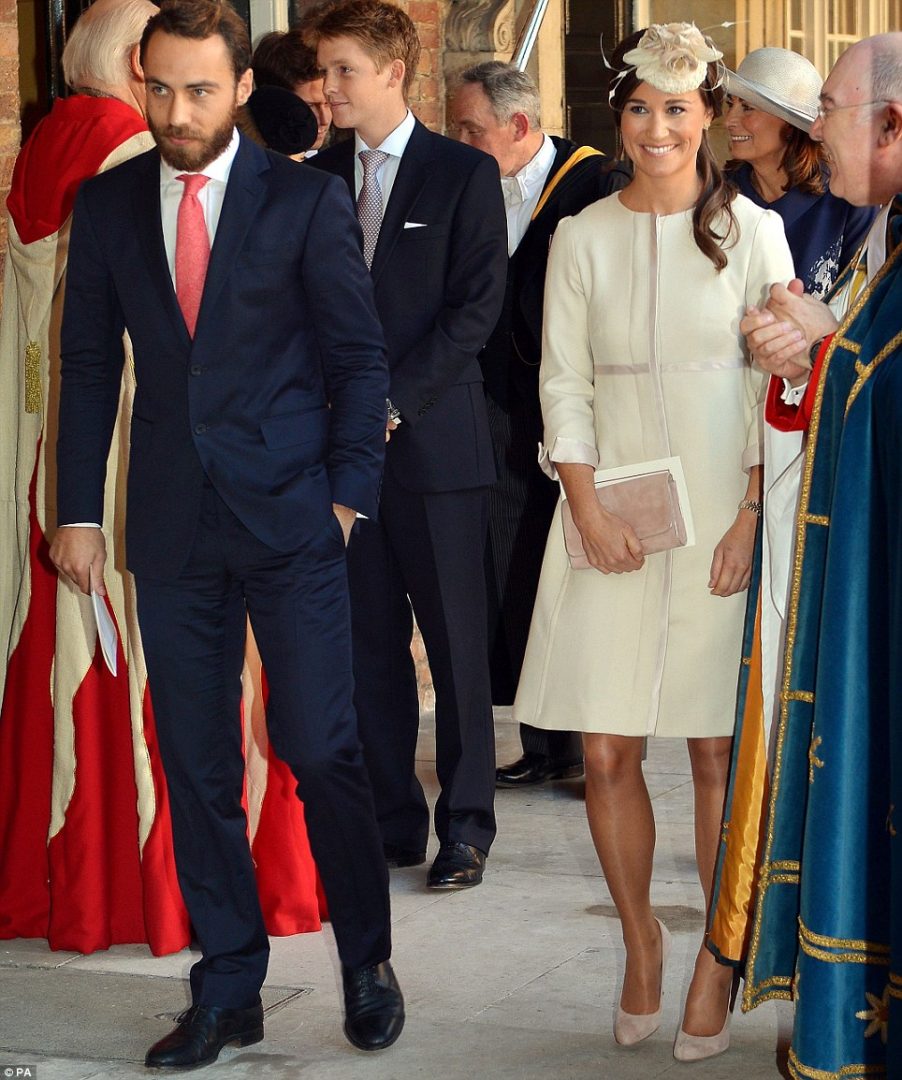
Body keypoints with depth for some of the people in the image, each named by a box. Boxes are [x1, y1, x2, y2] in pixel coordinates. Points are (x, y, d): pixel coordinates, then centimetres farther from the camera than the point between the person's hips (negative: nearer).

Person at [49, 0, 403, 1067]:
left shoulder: (307, 200, -2)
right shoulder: (105, 204, 6)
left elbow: (359, 357, 0)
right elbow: (89, 365, 9)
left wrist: (348, 491, -6)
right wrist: (78, 510, 5)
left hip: (290, 519, -3)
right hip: (171, 529, 3)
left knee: (321, 748, -2)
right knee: (195, 767, 7)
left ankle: (367, 964, 18)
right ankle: (228, 990, 19)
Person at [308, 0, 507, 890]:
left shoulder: (463, 174, 0)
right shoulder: (316, 176, 11)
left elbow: (477, 306, -6)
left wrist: (396, 399, -12)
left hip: (434, 441, -4)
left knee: (455, 642, 1)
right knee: (369, 642, 6)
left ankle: (466, 824, 10)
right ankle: (391, 821, 15)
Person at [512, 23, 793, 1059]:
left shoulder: (752, 231, 2)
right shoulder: (581, 237, 7)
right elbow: (563, 383, 6)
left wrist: (753, 518, -8)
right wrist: (588, 509, -6)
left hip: (724, 518, -1)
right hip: (611, 523, 2)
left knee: (719, 751, 1)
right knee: (606, 751, 1)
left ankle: (717, 954, 15)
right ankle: (640, 939, 21)